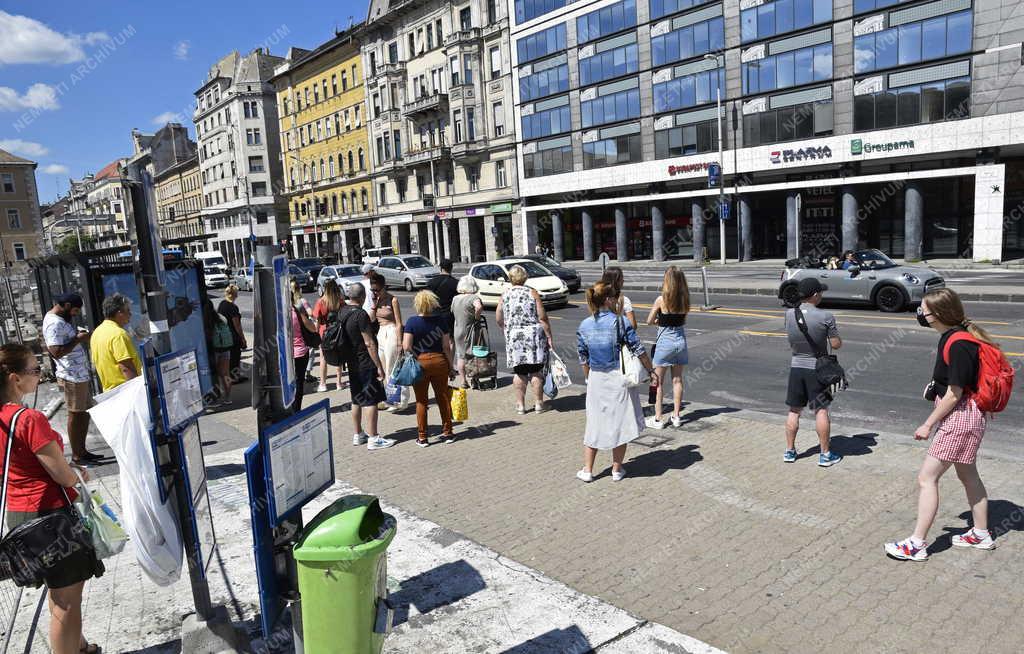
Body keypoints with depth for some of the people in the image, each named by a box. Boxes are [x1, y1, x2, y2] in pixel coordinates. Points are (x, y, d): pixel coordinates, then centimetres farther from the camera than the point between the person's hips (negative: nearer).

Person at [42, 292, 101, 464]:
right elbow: (57, 352, -26)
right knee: (75, 415, -1)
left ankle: (82, 450, 23)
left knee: (85, 412, 15)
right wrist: (78, 339, -19)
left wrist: (79, 336, 7)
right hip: (72, 377, -10)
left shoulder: (60, 319, 14)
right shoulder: (54, 323, -18)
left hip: (80, 374, 10)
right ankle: (76, 455, 9)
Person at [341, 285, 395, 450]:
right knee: (371, 401, -3)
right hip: (366, 364, -9)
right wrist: (379, 366, -16)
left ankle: (358, 435, 24)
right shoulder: (360, 314, -19)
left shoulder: (342, 313, 7)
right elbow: (369, 343, -20)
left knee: (357, 400, 16)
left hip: (352, 363, 9)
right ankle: (373, 438, 0)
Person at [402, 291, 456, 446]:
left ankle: (422, 437, 13)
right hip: (439, 361, 2)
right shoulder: (440, 320, -2)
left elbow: (406, 347, -15)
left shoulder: (412, 322, -8)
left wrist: (417, 357, 1)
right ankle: (447, 433, 22)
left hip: (420, 363, -2)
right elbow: (446, 347, -1)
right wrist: (451, 367, 7)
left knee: (421, 401, 8)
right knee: (443, 398, 13)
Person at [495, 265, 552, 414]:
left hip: (513, 336, 2)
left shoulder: (505, 295, 3)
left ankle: (520, 405, 13)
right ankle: (538, 404, 11)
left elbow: (498, 319, 6)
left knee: (519, 372, 9)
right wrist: (549, 336, -1)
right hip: (534, 335, -2)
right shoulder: (532, 293, -2)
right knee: (536, 371, 6)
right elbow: (542, 318, -6)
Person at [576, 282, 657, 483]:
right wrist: (652, 372, 3)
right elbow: (639, 350, -9)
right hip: (619, 377, -3)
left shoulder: (584, 326, -2)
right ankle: (617, 469, 21)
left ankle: (587, 470, 19)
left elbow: (583, 359, 5)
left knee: (594, 423, 14)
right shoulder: (620, 322, -13)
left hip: (596, 379, 3)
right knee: (620, 423, 11)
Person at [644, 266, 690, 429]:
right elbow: (683, 320, 11)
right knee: (677, 380, 13)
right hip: (680, 340, 5)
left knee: (658, 382, 6)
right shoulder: (685, 300, -2)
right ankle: (676, 416, 20)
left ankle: (658, 419, 9)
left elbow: (649, 321, -6)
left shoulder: (661, 299, -16)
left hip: (664, 341, -5)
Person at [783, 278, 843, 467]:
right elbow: (836, 345, -9)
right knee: (821, 412, 6)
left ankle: (789, 451, 20)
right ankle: (825, 455, 13)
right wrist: (836, 336, 9)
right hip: (816, 368, -4)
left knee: (794, 411, 13)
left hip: (796, 366, 4)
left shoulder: (789, 314, -4)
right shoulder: (825, 317, -17)